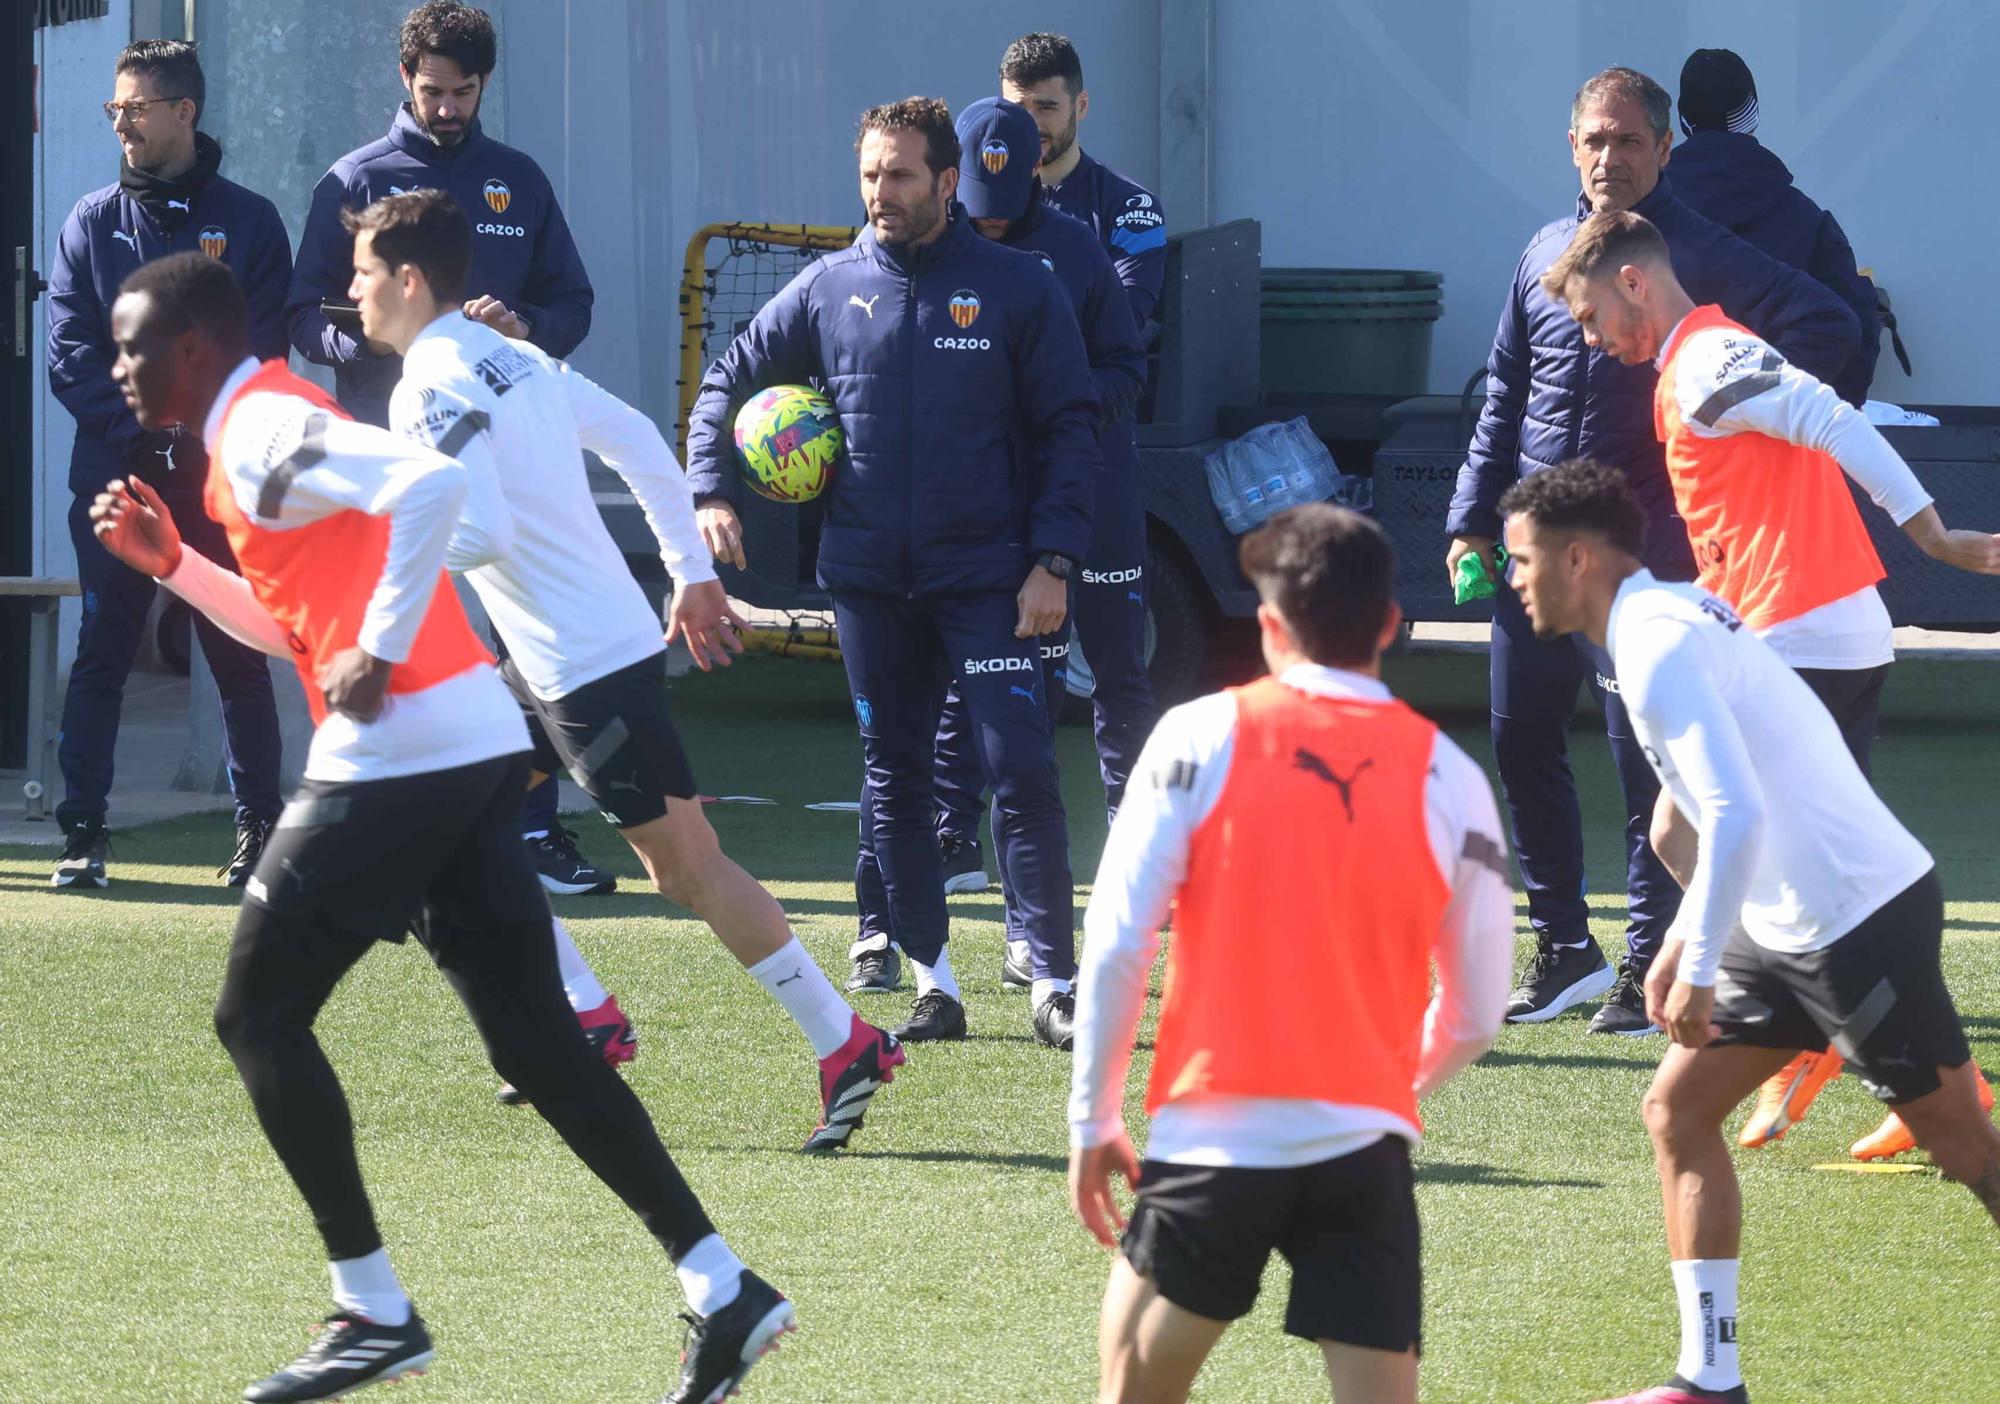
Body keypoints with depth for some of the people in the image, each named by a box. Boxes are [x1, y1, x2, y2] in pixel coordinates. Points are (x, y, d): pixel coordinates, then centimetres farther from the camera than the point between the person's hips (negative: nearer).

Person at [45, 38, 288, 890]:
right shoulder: (92, 224, 10)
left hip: (218, 475, -1)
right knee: (101, 653, -1)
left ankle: (260, 828, 9)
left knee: (238, 654, 2)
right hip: (115, 474, 1)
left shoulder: (248, 222, 5)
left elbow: (263, 354, -1)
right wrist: (142, 417, -11)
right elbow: (69, 357, 3)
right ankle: (83, 834, 2)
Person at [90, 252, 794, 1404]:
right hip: (475, 747, 10)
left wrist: (378, 657, -23)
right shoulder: (266, 426, 21)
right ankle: (722, 1288, 1)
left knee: (259, 1015, 1)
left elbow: (432, 484, -26)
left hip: (395, 756, -10)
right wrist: (172, 562, 21)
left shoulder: (259, 433, -10)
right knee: (533, 1036, 7)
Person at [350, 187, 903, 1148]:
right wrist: (692, 574, 21)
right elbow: (638, 442, 17)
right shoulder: (513, 358, 12)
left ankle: (846, 1045, -2)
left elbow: (480, 534, -26)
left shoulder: (432, 392, -15)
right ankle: (585, 1013, 13)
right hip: (550, 664, 10)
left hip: (590, 668, -10)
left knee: (685, 862, -4)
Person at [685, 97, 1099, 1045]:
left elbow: (1068, 427, -1)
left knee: (1021, 772, -10)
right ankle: (932, 983, 14)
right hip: (868, 577, 3)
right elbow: (727, 381, 15)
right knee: (893, 780, 7)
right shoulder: (828, 289, 5)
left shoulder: (1015, 288, -2)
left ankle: (1057, 977, -7)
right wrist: (709, 491, 0)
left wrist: (1052, 562, -8)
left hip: (986, 576, -3)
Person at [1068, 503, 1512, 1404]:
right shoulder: (1448, 777, 3)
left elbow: (1116, 945, -4)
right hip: (1365, 1148, 1)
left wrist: (1092, 1119, 6)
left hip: (1214, 1137, -1)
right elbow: (1478, 1010, 8)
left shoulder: (1202, 736, -1)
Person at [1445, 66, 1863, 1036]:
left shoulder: (1698, 258, -5)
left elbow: (1828, 327, -10)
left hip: (1646, 549, -6)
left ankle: (1649, 964, 6)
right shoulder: (1548, 256, 12)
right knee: (1520, 742, 9)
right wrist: (1474, 518, 14)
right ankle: (1563, 947, 21)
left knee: (1644, 760, -3)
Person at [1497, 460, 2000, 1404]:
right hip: (1789, 925, 10)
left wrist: (1700, 964, -22)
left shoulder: (1659, 651, -18)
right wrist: (1684, 940, 20)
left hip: (1859, 918, -10)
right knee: (1677, 1108, 9)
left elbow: (1738, 816, -28)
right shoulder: (1673, 616, 13)